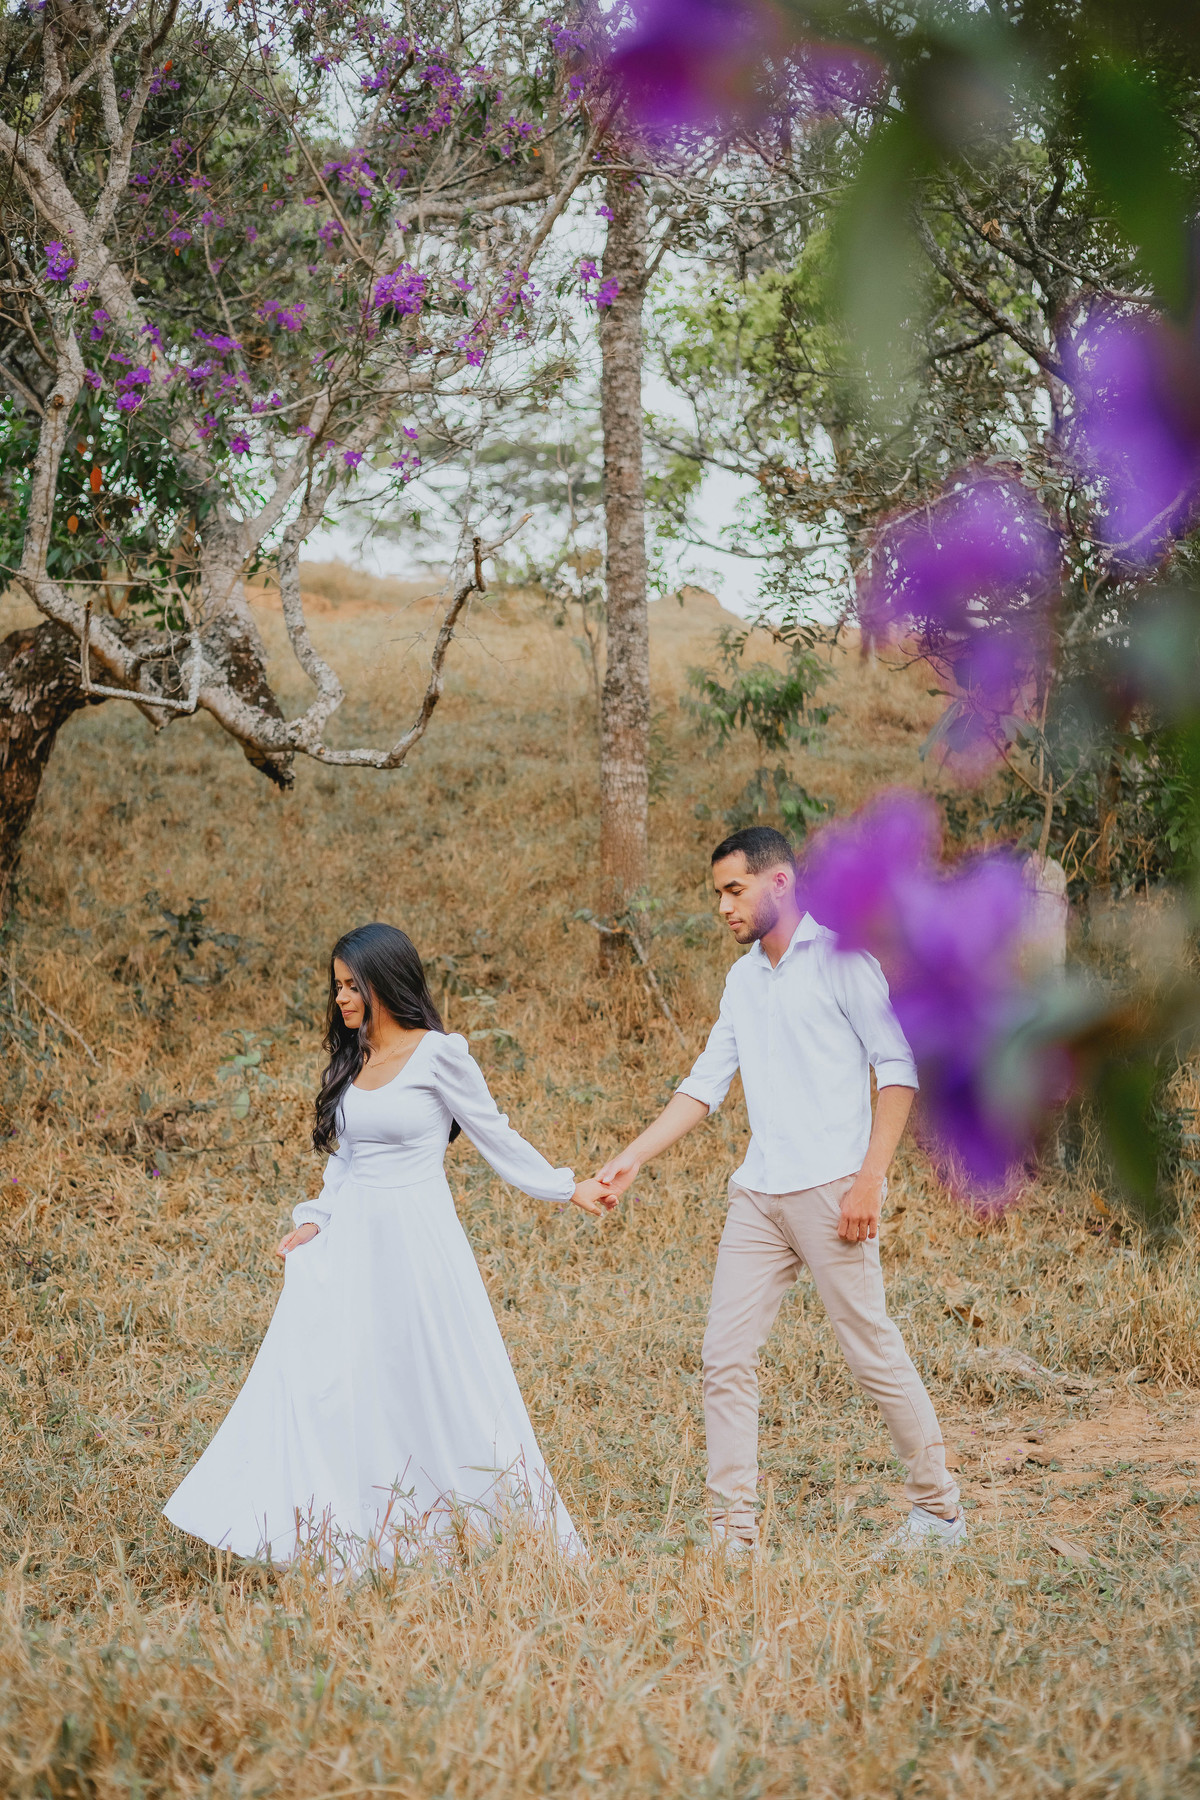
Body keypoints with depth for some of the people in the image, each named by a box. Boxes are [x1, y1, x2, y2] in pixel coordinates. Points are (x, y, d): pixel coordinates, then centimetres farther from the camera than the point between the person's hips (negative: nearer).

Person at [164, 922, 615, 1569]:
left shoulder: (438, 1055, -8)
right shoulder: (351, 1060, 12)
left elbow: (496, 1138, 0)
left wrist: (569, 1188, 1)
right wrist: (313, 1221, 4)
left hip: (414, 1242, -6)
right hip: (349, 1240, 6)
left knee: (439, 1387, 1)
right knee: (312, 1379, -2)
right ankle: (338, 1534, 3)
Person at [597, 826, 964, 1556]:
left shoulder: (838, 956, -4)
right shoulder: (744, 979, 17)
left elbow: (898, 1066, -8)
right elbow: (706, 1084, 18)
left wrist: (869, 1179, -15)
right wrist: (630, 1160, 10)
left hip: (829, 1189, -7)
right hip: (757, 1194, 7)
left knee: (874, 1352, -1)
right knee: (727, 1357, 1)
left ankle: (939, 1511, 14)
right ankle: (734, 1533, 6)